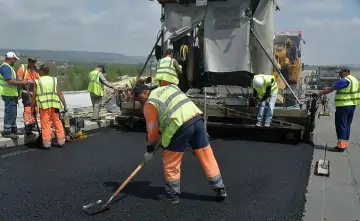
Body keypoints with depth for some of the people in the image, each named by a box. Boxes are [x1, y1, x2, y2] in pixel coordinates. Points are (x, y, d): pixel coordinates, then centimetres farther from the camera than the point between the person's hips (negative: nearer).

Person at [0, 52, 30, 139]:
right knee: (10, 113, -7)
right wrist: (22, 82, -18)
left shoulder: (8, 67, 17)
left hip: (12, 94, 11)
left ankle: (13, 130, 26)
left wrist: (21, 81, 10)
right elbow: (10, 81, -25)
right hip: (8, 94, -11)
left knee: (13, 113, 17)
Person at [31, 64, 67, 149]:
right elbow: (60, 94, 6)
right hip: (54, 105, 3)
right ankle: (61, 141, 18)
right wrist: (65, 105, 9)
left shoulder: (37, 81, 5)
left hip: (44, 106, -2)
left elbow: (34, 97, 3)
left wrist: (33, 109, 11)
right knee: (58, 123, 12)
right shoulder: (54, 80, 12)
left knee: (46, 124, 3)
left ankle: (47, 143, 6)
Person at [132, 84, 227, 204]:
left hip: (180, 126, -7)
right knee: (206, 156, 13)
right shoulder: (169, 87, 24)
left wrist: (149, 150, 18)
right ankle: (220, 189, 21)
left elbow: (153, 130, 5)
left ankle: (172, 194, 22)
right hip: (197, 118, 7)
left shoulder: (149, 104, 4)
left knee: (170, 161, 12)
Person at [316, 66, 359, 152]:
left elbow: (330, 89, -17)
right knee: (347, 125, 14)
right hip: (352, 105, 9)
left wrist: (318, 94, -11)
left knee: (341, 125, -6)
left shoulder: (344, 80, -15)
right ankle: (345, 143, 19)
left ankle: (341, 145, -7)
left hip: (343, 106, -9)